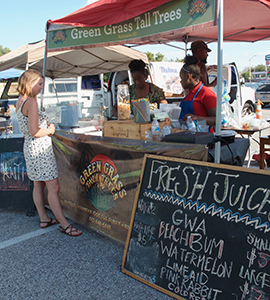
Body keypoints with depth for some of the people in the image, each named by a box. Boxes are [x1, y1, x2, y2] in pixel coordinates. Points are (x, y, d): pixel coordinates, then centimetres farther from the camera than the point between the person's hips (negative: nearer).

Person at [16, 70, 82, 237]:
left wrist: (45, 126, 9)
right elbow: (34, 132, -24)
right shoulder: (31, 102, -18)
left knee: (39, 185, 17)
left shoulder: (20, 101, 12)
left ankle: (44, 219, 28)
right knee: (53, 188, -6)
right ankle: (64, 225, 0)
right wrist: (50, 130, -7)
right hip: (40, 148, -11)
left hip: (30, 147, 11)